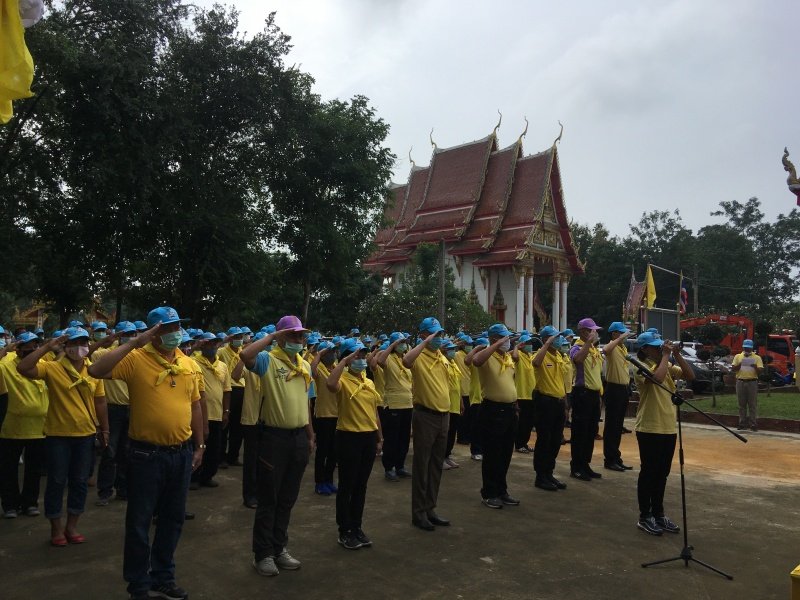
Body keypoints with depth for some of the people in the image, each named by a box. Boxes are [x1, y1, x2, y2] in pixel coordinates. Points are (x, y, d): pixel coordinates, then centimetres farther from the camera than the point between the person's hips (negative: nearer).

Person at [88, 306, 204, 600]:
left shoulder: (189, 364, 5)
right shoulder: (136, 359, -11)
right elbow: (96, 371, -27)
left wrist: (199, 446, 14)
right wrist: (134, 343, -26)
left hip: (181, 453, 5)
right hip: (147, 454, -5)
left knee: (173, 518, 17)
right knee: (139, 522, 8)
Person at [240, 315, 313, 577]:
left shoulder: (305, 366, 11)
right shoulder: (268, 360, -9)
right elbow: (245, 355, -32)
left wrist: (310, 435, 17)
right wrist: (272, 337, -20)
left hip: (299, 436, 6)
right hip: (274, 435, -6)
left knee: (288, 498, 16)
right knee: (268, 498, 5)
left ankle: (279, 548, 29)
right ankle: (263, 553, 18)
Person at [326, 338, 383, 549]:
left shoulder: (370, 383, 12)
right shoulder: (343, 380, -10)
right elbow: (330, 384, -36)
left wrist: (379, 438, 18)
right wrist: (344, 361, -26)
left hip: (369, 437, 7)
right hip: (349, 437, -6)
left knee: (361, 486, 15)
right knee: (346, 486, 4)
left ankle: (357, 527, 28)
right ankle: (345, 532, 17)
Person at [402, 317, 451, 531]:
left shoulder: (443, 358, 12)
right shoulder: (419, 356, -11)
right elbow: (406, 361, -37)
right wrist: (426, 342, -30)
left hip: (443, 416, 7)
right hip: (425, 416, -7)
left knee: (436, 465, 14)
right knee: (422, 465, 1)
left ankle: (430, 509, 25)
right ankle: (418, 512, 11)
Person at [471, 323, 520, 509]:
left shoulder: (509, 357, 12)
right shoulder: (487, 356, -13)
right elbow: (476, 361, -38)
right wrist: (498, 345, -31)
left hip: (510, 409, 8)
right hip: (493, 410, -8)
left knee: (506, 454, 15)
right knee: (492, 454, 1)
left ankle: (501, 491, 27)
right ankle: (489, 493, 13)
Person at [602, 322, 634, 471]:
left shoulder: (623, 347, 14)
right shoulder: (612, 347, -13)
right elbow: (605, 350, -40)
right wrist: (621, 338, -31)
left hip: (624, 388, 9)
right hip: (614, 388, -9)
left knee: (619, 425, 14)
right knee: (611, 425, -2)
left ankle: (616, 457, 23)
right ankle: (609, 460, 5)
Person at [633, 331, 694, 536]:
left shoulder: (667, 366, 11)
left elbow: (690, 376, 4)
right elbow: (658, 377, -32)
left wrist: (677, 355, -4)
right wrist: (666, 355, -19)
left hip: (669, 427, 7)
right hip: (649, 429, -7)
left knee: (662, 473, 15)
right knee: (648, 472, 1)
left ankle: (658, 513, 27)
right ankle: (645, 517, 12)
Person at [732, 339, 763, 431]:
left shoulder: (757, 358, 5)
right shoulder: (738, 356, 10)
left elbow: (761, 371, -1)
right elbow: (733, 369, 4)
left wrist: (756, 367, -21)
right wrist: (739, 365, -15)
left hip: (752, 382, -2)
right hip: (740, 382, 2)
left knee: (753, 404, -1)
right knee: (742, 404, 6)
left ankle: (753, 424, 2)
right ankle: (742, 423, 12)